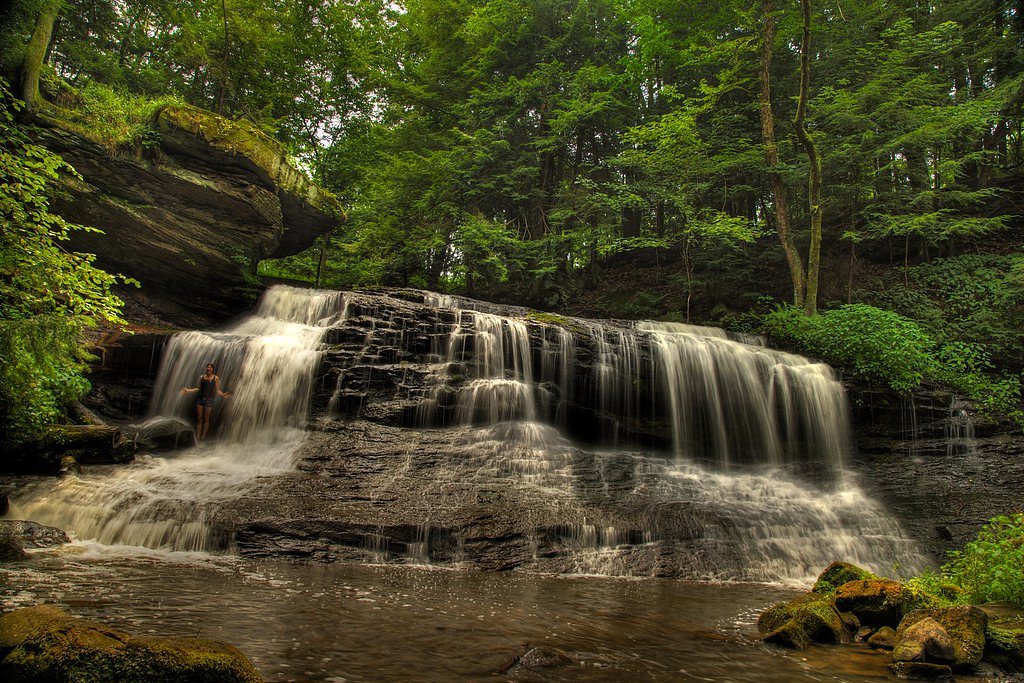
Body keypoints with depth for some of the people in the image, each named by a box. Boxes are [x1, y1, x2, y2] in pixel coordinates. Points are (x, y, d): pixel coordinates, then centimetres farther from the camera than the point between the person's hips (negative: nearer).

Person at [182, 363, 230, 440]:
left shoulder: (215, 378, 2)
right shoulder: (201, 377, 10)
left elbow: (217, 390, 0)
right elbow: (197, 388, 11)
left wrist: (222, 394, -18)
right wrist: (188, 390, 3)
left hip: (209, 400, -2)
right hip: (200, 399, 3)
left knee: (206, 419, 0)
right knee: (199, 419, 1)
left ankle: (203, 436, 5)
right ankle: (197, 437, 3)